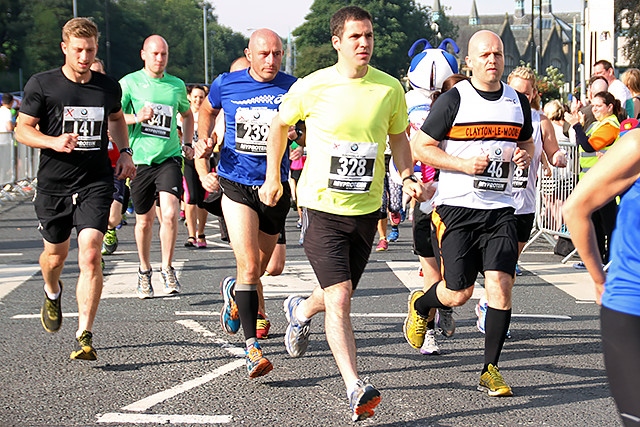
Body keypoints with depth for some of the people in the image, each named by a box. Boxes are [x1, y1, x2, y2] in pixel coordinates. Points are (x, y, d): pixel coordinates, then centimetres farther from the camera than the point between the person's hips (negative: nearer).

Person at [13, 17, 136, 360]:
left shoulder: (108, 87, 4)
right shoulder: (42, 85, -5)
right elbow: (22, 129, -3)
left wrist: (125, 152, 12)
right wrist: (53, 141, -21)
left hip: (96, 184, 0)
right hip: (53, 185, 0)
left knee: (90, 256, -15)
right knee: (56, 254, 15)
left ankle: (85, 336, -12)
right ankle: (52, 293, 52)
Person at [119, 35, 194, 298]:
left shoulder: (177, 85, 9)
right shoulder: (130, 83, -1)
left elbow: (187, 114, 28)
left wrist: (188, 143, 15)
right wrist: (136, 117, -18)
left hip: (169, 158, 1)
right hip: (140, 159, -1)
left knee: (169, 214, -17)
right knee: (145, 220, 9)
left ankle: (167, 269, 0)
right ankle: (144, 271, 29)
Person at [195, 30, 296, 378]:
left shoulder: (292, 88, -2)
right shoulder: (226, 84, -1)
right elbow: (207, 110, 21)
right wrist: (205, 141, 5)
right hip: (236, 186, -2)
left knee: (259, 269, 17)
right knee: (249, 267, -16)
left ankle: (233, 292, 52)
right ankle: (252, 347, -15)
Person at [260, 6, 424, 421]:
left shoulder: (390, 88, -1)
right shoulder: (312, 87, -8)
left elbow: (398, 137, 15)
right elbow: (280, 125, 11)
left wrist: (408, 176, -1)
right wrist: (273, 177, 13)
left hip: (366, 209, 4)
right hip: (321, 206, -3)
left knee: (340, 295, 17)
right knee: (339, 298, -16)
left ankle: (301, 311, 52)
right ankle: (355, 388, -17)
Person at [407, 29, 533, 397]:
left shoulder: (518, 101, 10)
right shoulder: (453, 100, -5)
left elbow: (527, 143, 25)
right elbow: (421, 147, -3)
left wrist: (524, 155, 1)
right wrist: (464, 164, -16)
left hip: (500, 209, 3)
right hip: (457, 207, -3)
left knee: (501, 285, -9)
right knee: (459, 293, -2)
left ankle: (491, 370, 3)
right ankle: (420, 306, 34)